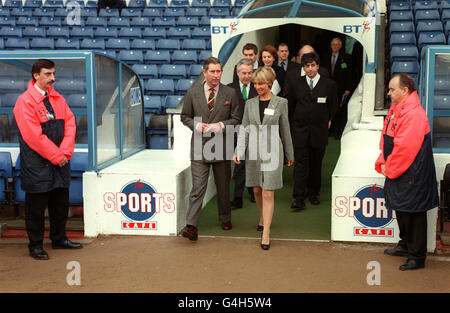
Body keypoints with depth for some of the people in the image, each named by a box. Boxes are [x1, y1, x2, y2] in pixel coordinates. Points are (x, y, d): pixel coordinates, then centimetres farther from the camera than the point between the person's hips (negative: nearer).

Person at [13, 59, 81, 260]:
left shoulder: (57, 98, 10)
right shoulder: (25, 101, -12)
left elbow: (70, 124, 5)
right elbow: (33, 136, -17)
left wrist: (65, 152, -8)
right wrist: (56, 156, -15)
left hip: (60, 161, 7)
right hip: (37, 165, -7)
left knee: (60, 202, 15)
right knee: (36, 206, 2)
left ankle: (59, 239, 30)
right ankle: (35, 245, 14)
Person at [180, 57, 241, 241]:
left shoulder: (230, 93, 2)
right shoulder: (193, 93, 3)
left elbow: (236, 119, 4)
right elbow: (185, 116, 10)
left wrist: (221, 125, -13)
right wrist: (196, 125, -9)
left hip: (221, 146, 1)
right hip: (199, 146, -1)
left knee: (223, 186, 14)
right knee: (198, 187, -8)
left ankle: (225, 219, 34)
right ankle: (191, 226, -10)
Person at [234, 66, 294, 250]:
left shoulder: (280, 103, 0)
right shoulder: (250, 104, 7)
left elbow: (285, 130, 6)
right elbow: (244, 129, 6)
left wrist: (289, 154, 12)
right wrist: (239, 151, -5)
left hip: (272, 152, -3)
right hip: (253, 152, 3)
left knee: (268, 193, -6)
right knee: (257, 190, 13)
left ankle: (266, 233, -1)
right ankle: (263, 218, 40)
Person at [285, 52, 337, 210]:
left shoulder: (329, 84, 1)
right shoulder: (295, 84, 3)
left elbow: (332, 106, 12)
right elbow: (290, 105, 11)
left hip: (319, 130, 1)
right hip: (300, 129, 0)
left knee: (316, 163, 10)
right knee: (300, 162, -6)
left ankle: (314, 193, 26)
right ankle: (299, 198, -7)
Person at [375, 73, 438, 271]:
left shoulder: (414, 114, -23)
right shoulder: (395, 109, 9)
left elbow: (405, 148, -25)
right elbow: (386, 139, 15)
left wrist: (390, 169, -14)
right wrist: (383, 162, 3)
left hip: (412, 176, -10)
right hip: (397, 173, 10)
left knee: (414, 215, 0)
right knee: (401, 210, 21)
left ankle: (417, 257, 10)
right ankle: (405, 245, 37)